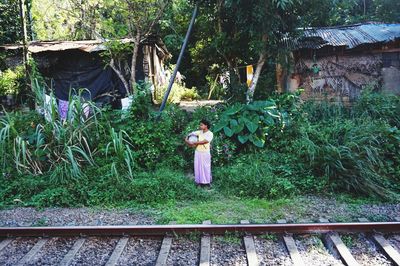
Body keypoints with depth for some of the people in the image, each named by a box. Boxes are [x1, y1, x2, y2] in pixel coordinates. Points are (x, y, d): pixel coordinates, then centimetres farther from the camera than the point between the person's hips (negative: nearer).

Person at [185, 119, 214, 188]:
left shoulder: (210, 134, -12)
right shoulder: (199, 132, 3)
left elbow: (203, 141, -21)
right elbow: (191, 134, 11)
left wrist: (193, 142, -20)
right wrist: (186, 139, -9)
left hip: (205, 153, -4)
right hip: (198, 152, 4)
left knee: (206, 167, 5)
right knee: (198, 167, 8)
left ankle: (207, 182, 17)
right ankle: (199, 181, 18)